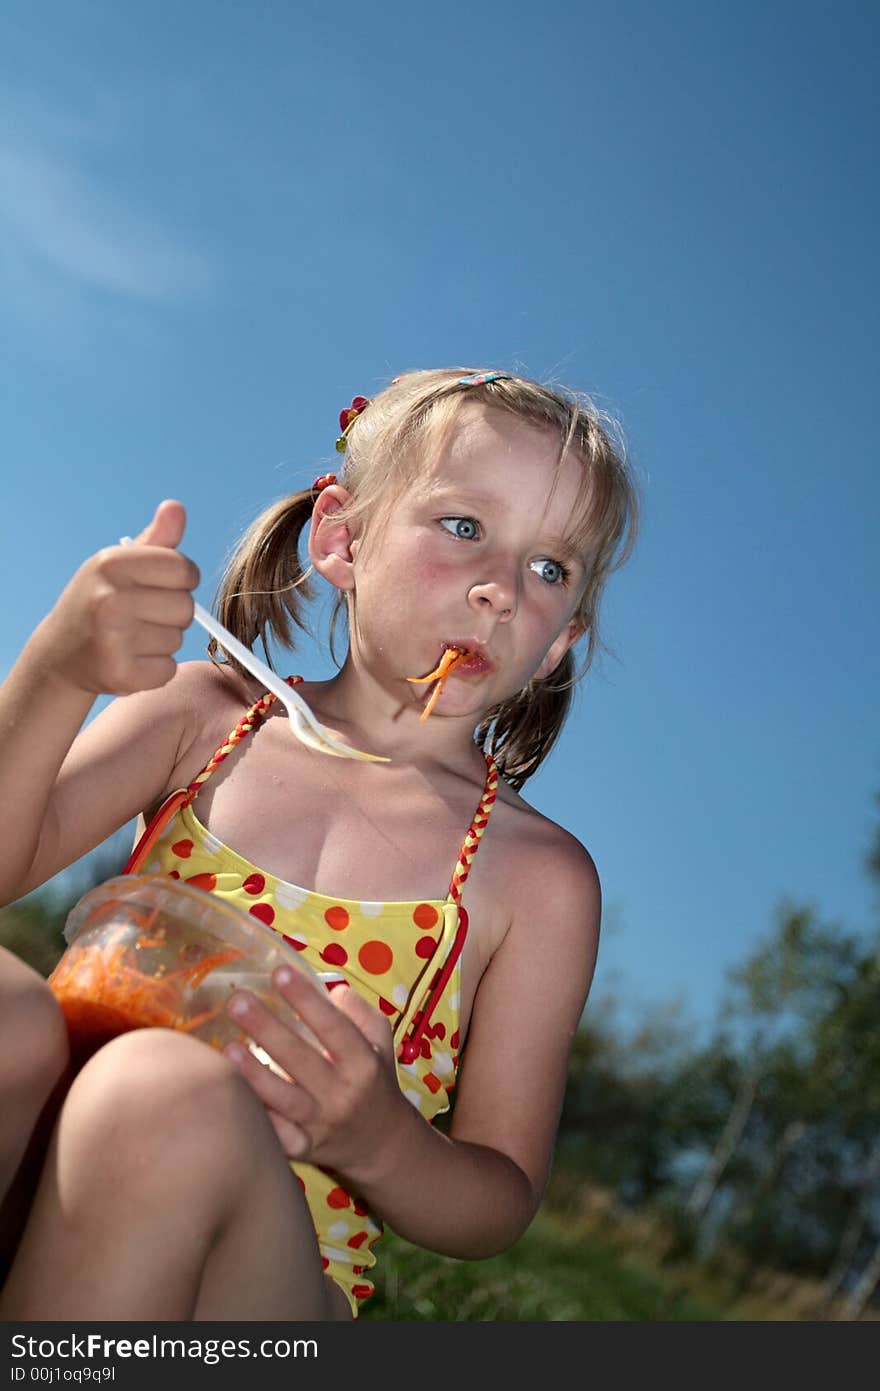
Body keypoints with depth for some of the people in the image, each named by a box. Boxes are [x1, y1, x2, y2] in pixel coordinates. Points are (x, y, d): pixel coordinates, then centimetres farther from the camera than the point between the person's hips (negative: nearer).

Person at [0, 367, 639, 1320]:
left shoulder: (539, 876, 1)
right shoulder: (203, 713, 8)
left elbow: (501, 1201, 2)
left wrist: (377, 1140, -20)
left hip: (263, 1276, -1)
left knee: (172, 1095, -34)